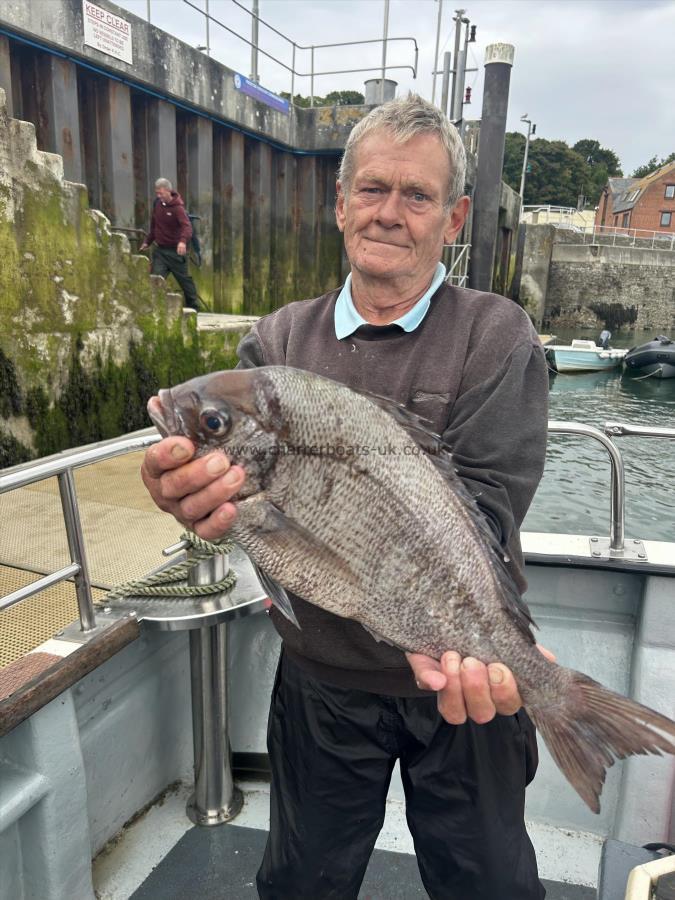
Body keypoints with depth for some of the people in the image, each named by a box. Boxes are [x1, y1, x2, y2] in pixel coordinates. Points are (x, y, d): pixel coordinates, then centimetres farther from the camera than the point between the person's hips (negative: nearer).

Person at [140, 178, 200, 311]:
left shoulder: (177, 207, -15)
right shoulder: (157, 204, 6)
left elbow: (187, 227, -31)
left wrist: (183, 241, -50)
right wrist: (148, 241, 23)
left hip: (175, 251, -5)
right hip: (160, 250, 5)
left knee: (184, 279, 9)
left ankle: (193, 306, 26)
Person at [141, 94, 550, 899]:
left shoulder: (497, 337, -9)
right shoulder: (279, 340, -1)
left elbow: (483, 504, -21)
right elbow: (232, 469, -14)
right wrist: (193, 483, -38)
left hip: (461, 683, -1)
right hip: (321, 683, 2)